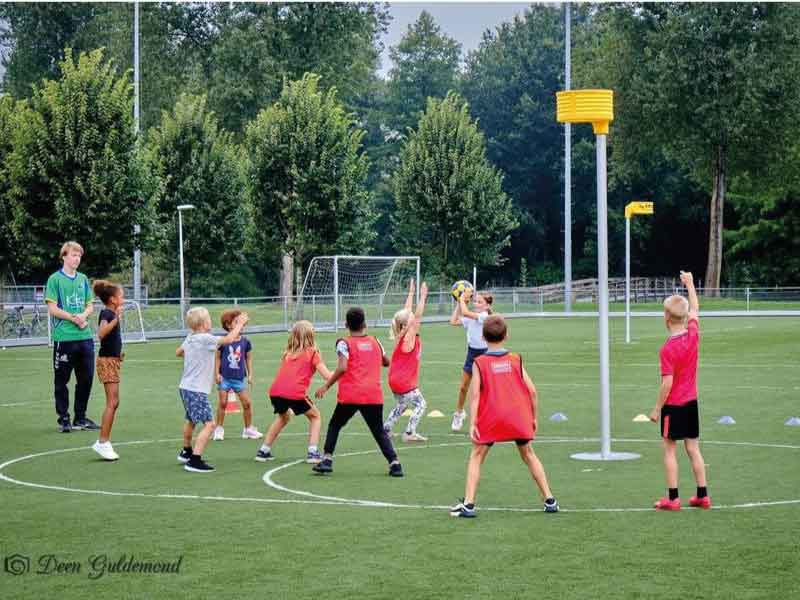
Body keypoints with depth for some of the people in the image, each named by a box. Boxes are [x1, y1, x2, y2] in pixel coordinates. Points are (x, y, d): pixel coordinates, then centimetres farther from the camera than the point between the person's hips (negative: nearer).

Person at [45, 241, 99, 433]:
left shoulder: (83, 279, 13)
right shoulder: (55, 279, -3)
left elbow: (90, 306, 14)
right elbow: (52, 309, -8)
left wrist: (84, 315, -7)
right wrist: (73, 318, -16)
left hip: (85, 336, 5)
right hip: (64, 337, -5)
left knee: (86, 378, 8)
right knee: (62, 380, 2)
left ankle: (80, 418, 20)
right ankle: (64, 419, 11)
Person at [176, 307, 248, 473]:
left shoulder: (189, 338, 8)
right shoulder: (205, 338, -17)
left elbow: (178, 352, 26)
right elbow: (229, 339, -17)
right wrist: (239, 324, -3)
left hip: (185, 387, 10)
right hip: (196, 390, -10)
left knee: (191, 420, 29)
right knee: (209, 424, -12)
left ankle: (186, 452, 48)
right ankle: (195, 460, -19)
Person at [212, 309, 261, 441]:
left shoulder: (245, 342, 0)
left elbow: (248, 359, 8)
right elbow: (217, 358, 1)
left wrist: (250, 375, 6)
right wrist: (217, 373, -5)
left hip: (240, 378, 2)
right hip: (225, 377, -2)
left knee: (247, 403, 1)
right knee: (223, 403, -1)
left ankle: (248, 429, 16)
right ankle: (219, 430, 12)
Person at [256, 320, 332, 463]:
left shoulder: (288, 353, 24)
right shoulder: (312, 352, 10)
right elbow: (327, 376, 3)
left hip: (275, 391, 5)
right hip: (295, 393, -5)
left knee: (283, 417, 34)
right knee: (315, 417, 20)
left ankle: (263, 451, 29)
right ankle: (313, 452, 7)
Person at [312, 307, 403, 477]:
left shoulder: (344, 343, -1)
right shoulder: (375, 342, 12)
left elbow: (342, 368, -15)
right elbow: (387, 362, 26)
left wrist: (326, 386, -8)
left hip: (350, 395, -3)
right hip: (374, 395, 3)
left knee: (334, 425, 17)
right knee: (379, 431, 11)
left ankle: (327, 459, 6)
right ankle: (394, 462, -4)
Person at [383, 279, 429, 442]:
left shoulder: (401, 335, 2)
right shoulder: (409, 337, -19)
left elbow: (407, 312, 9)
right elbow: (418, 315, -25)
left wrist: (411, 293, 11)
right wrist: (422, 297, -25)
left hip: (396, 380, 9)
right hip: (405, 382, -9)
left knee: (401, 406, 21)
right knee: (420, 404, 0)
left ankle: (385, 429, 21)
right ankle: (410, 433, -3)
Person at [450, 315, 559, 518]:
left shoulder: (479, 363, 1)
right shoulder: (516, 360, 7)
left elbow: (475, 394, -8)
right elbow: (531, 390, 4)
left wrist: (472, 422, -10)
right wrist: (533, 417, 14)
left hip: (490, 417, -2)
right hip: (519, 417, 2)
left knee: (477, 456, 10)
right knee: (528, 454, 19)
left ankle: (468, 504, 0)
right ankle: (550, 500, 18)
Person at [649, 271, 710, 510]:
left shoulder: (668, 349, -20)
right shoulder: (693, 334, -3)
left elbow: (667, 383, -20)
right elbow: (695, 309, 17)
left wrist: (657, 409, -10)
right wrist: (690, 284, 28)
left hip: (673, 404, -7)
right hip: (691, 402, 7)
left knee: (669, 449, 2)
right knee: (693, 448, 12)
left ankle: (672, 498, 3)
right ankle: (702, 495, 14)